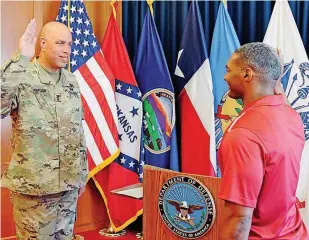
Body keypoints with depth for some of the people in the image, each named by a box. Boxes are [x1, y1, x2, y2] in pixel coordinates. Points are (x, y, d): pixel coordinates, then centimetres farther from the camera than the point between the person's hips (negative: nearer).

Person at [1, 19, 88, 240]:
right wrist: (21, 59, -33)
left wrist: (82, 172, 16)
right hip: (33, 184, -5)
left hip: (69, 182, 6)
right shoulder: (21, 78, -12)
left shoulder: (72, 81, 7)